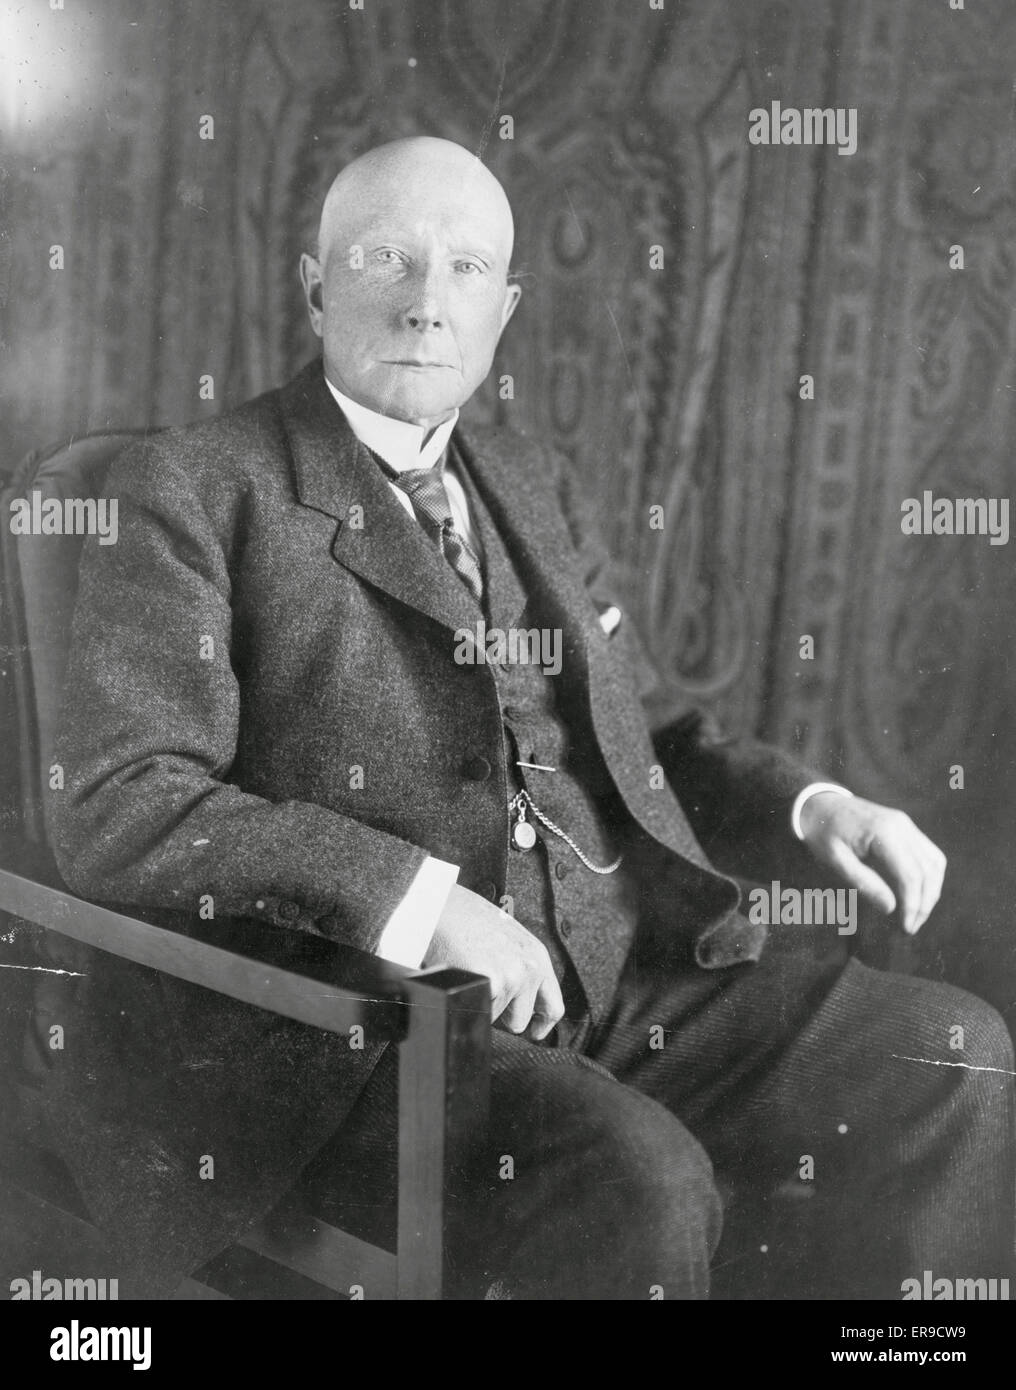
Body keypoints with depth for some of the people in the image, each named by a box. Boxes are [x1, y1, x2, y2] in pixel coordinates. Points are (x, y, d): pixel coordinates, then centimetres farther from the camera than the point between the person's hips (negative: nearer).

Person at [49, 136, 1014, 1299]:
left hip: (632, 973, 7)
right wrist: (409, 895, -22)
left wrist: (810, 808, 4)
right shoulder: (194, 490, -1)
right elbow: (114, 809, -11)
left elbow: (647, 732, 24)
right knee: (640, 1186, -30)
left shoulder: (534, 484, 19)